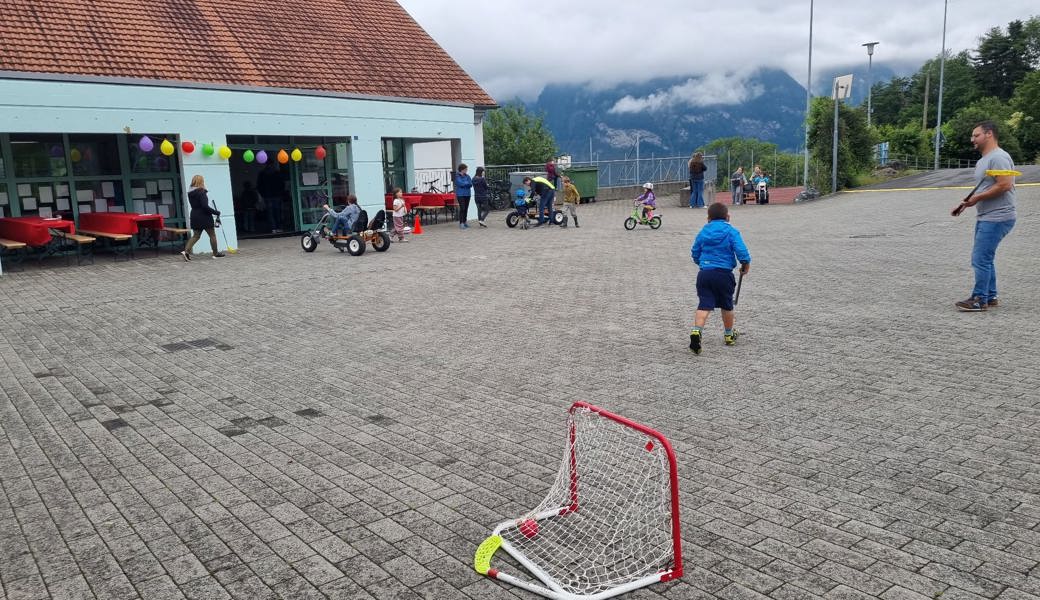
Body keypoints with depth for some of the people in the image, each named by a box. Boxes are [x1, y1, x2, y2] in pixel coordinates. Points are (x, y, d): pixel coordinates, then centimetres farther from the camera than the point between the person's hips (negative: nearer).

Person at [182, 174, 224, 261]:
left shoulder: (190, 193, 8)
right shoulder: (201, 192, -17)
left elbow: (195, 205, 14)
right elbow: (205, 206, -22)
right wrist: (216, 212, -13)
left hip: (195, 217, 7)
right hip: (204, 217, -7)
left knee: (196, 235, 11)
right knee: (212, 235, 8)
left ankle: (186, 251, -6)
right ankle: (215, 253, 15)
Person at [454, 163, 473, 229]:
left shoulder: (467, 176, 11)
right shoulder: (457, 176, -4)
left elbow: (471, 184, 0)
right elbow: (460, 183, -18)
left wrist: (464, 184, -14)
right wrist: (467, 182, -4)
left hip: (467, 194, 6)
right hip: (460, 194, -6)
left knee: (466, 209, 7)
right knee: (462, 208, -11)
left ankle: (464, 222, 16)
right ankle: (461, 223, -11)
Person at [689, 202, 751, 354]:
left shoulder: (703, 232, 9)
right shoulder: (731, 232, -2)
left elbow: (695, 253, 15)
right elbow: (742, 252, -11)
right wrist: (746, 265, 7)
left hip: (704, 274, 2)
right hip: (724, 274, -2)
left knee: (704, 305, -4)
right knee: (726, 305, 16)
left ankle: (696, 331, -28)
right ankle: (729, 335, 31)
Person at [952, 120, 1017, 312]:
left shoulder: (998, 157, -15)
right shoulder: (983, 160, 18)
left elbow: (1005, 185, -24)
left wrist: (977, 198, -19)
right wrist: (966, 202, 13)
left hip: (996, 218, -11)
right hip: (985, 217, 11)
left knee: (981, 259, -11)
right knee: (983, 259, 15)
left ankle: (980, 299, -5)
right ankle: (990, 297, 23)